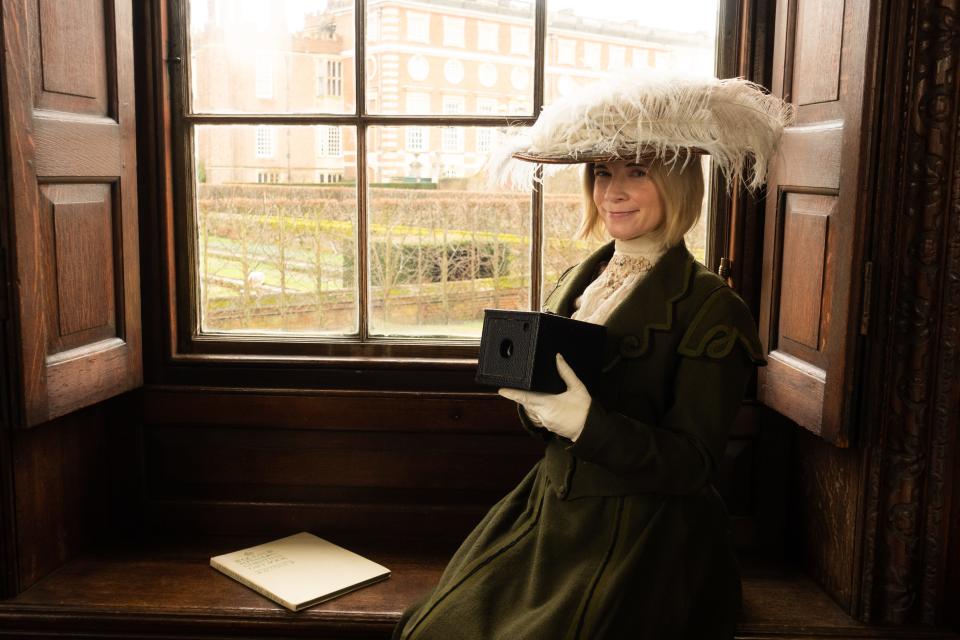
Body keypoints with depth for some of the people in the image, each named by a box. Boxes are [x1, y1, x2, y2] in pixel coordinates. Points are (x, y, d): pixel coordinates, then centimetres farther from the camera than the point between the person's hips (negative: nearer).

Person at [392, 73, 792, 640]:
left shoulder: (712, 309, -10)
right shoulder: (576, 284, 8)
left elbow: (692, 465, -14)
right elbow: (546, 424, 11)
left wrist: (585, 420, -26)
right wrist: (534, 399, -12)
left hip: (640, 537, -5)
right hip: (549, 513, 5)